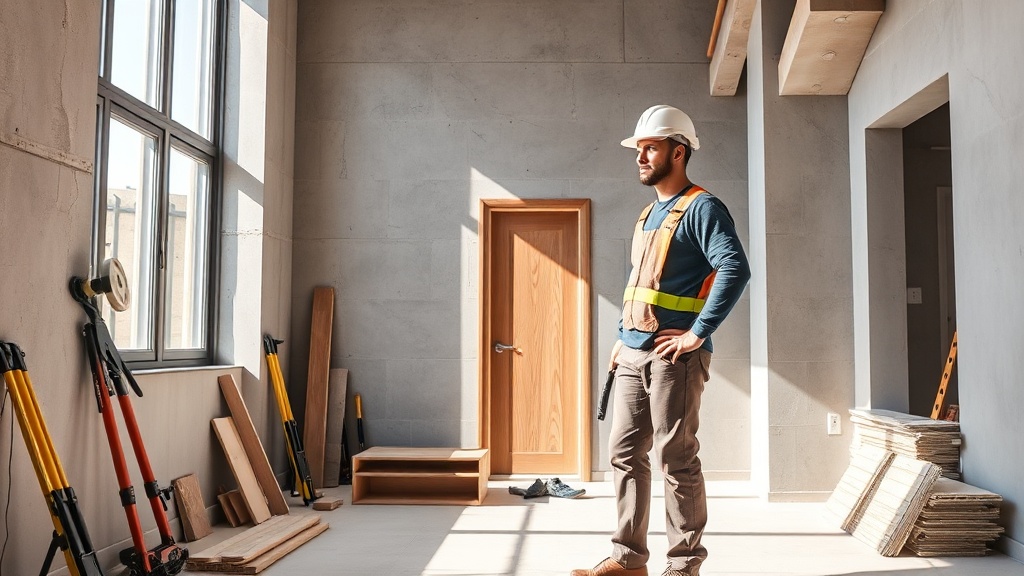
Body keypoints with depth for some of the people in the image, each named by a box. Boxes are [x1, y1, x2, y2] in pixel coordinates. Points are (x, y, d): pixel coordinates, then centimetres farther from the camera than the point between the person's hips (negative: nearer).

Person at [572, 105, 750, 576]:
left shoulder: (701, 208, -8)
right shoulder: (649, 214, 20)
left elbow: (735, 269, -22)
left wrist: (698, 333, -22)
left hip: (673, 357, -9)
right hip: (634, 356, 9)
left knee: (676, 458, -2)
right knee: (624, 453, 10)